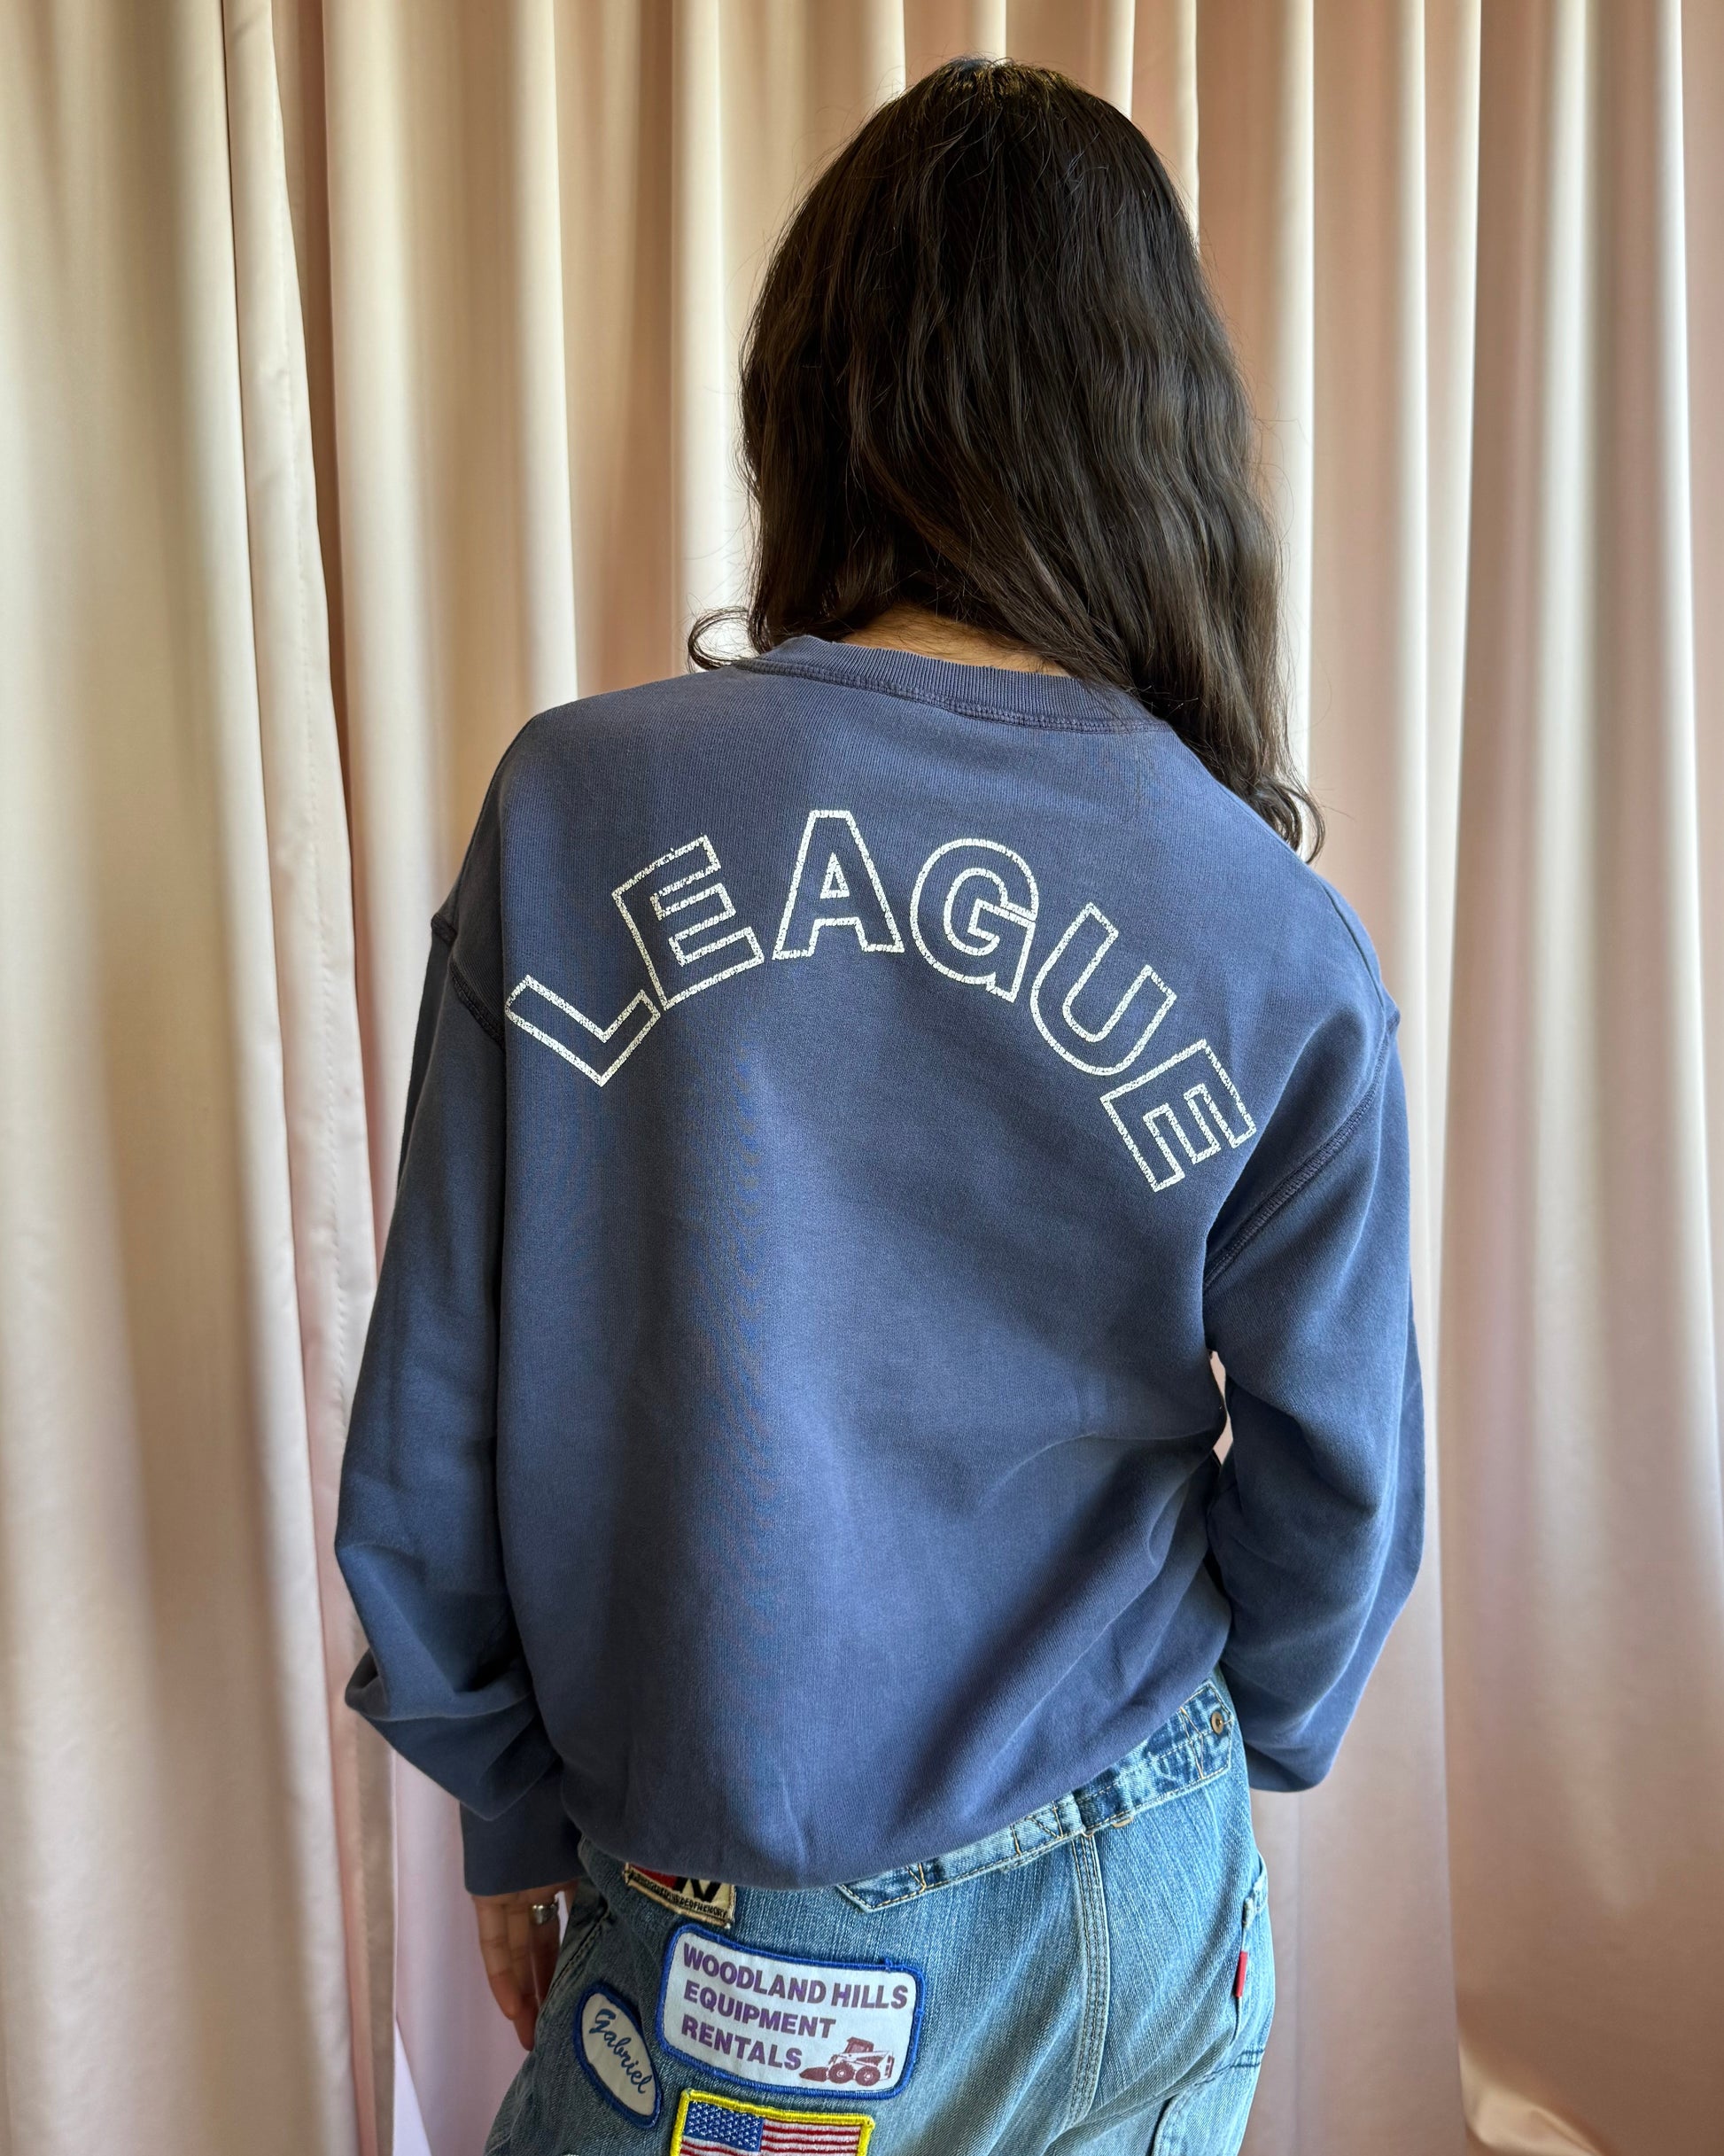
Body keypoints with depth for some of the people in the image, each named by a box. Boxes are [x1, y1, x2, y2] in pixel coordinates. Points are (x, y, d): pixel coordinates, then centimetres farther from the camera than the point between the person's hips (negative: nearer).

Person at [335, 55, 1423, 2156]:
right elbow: (1338, 1494, -4)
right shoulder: (1283, 938, -14)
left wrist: (517, 1809, 6)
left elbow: (433, 1417, -11)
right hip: (1143, 1923, 3)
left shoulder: (571, 813, -17)